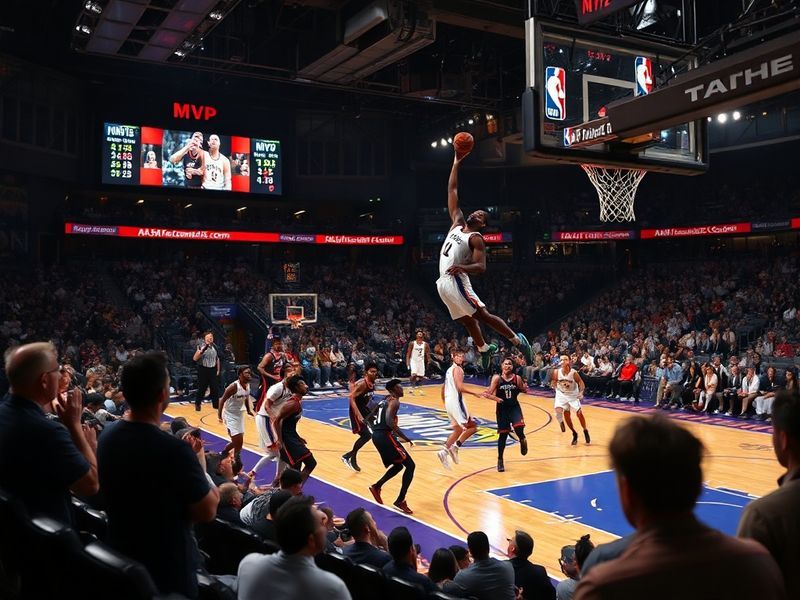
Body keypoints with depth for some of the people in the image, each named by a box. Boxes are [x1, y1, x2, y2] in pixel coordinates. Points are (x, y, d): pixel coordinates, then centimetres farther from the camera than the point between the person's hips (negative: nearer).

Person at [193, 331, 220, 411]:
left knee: (215, 388, 4)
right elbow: (195, 358, -19)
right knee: (201, 388, 3)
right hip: (203, 369, -4)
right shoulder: (201, 346, -10)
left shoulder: (214, 347, 5)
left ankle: (216, 404, 17)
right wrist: (201, 351, -32)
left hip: (213, 369, 4)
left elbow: (217, 359, 15)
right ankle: (197, 404, 21)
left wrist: (218, 370, 13)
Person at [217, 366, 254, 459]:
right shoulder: (234, 386, -25)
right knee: (238, 442, -11)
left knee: (237, 441, 16)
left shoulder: (248, 385, -3)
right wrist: (219, 415, -25)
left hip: (239, 414, 8)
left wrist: (248, 410, 11)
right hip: (230, 415, -8)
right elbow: (222, 400, -21)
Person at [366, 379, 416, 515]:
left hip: (377, 435, 9)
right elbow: (389, 420, -24)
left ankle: (376, 487, 19)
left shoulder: (384, 400, 18)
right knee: (410, 465, -2)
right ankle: (400, 500, -4)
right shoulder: (394, 401, -9)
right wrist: (403, 436, -22)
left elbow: (371, 415, 27)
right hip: (385, 436, -9)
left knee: (398, 465, 24)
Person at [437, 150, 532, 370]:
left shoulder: (476, 239, -6)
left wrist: (463, 267, -34)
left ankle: (517, 340, -2)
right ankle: (484, 349, 27)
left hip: (456, 282, -7)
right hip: (444, 282, 7)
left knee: (482, 315, -9)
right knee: (467, 320, 14)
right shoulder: (457, 223, 14)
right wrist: (456, 164, 12)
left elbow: (481, 267, -15)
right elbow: (452, 191, 16)